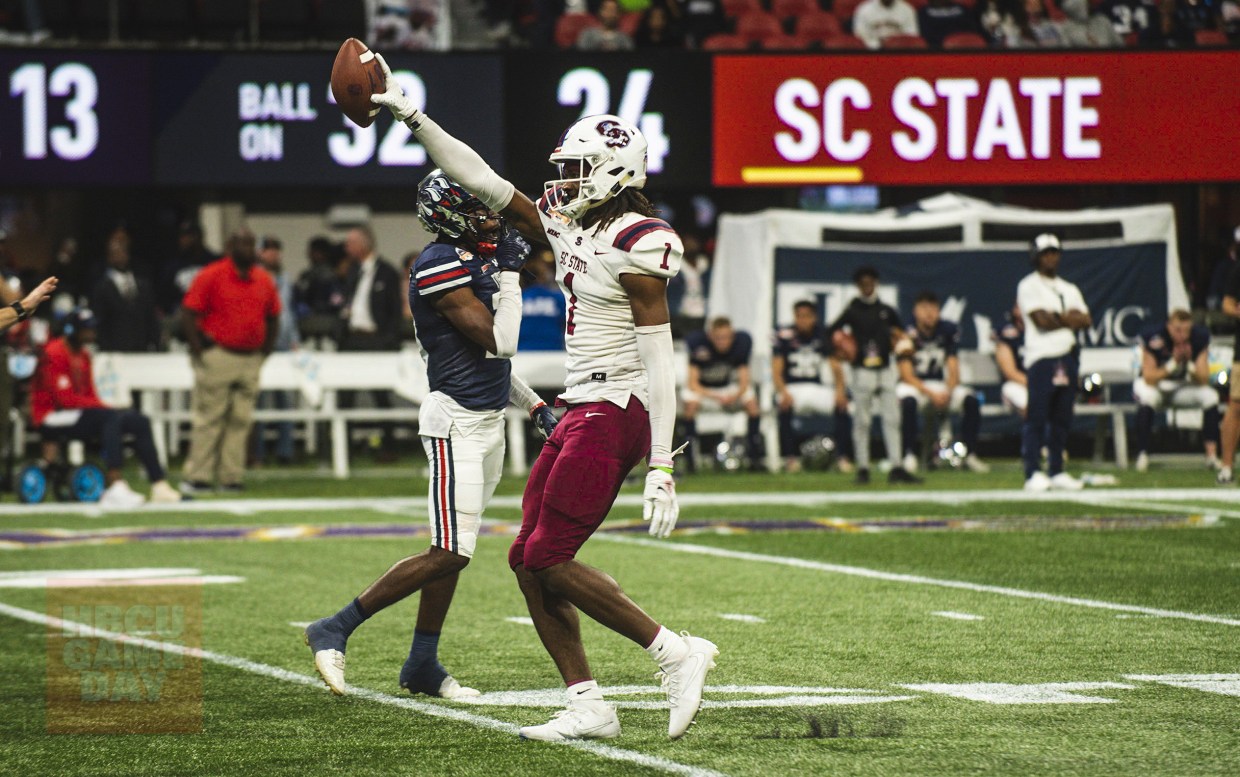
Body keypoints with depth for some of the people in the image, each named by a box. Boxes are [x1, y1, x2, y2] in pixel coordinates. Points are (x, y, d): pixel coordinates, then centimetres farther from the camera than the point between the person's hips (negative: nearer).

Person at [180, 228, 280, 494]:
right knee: (209, 419, -5)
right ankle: (198, 476, -2)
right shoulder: (211, 276, -5)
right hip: (219, 357, -5)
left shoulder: (264, 280, 10)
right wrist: (200, 353, -10)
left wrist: (264, 352, 11)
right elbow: (190, 316, -6)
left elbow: (273, 319, 19)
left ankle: (231, 477, 7)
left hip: (251, 359, 5)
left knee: (241, 421, 4)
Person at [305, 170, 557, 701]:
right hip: (458, 422, -10)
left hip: (488, 421, 10)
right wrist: (509, 277, -11)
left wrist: (534, 405, 20)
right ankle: (334, 631, -6)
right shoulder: (442, 266, -17)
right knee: (450, 554, -12)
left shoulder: (478, 260, 13)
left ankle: (422, 666, 18)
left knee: (454, 552, 12)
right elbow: (498, 340, -21)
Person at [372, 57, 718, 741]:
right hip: (581, 411, 9)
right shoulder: (568, 228, 11)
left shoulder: (636, 247, -15)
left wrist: (661, 466, -21)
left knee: (548, 560, -10)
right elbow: (482, 181, 16)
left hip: (614, 414, -9)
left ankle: (676, 653, -5)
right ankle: (587, 704, 7)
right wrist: (409, 116, 12)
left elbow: (659, 359, -17)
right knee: (528, 558, 6)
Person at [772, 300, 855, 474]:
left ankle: (843, 457, -13)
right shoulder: (784, 336, -7)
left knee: (842, 408, -24)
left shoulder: (823, 335, 1)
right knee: (786, 409, -36)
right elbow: (776, 371, -10)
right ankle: (790, 458, -26)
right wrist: (783, 393, -27)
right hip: (792, 387, -3)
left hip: (817, 387, 3)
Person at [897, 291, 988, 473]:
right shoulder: (908, 334, -13)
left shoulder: (948, 331, -2)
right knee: (907, 402, -39)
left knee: (970, 399, -22)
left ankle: (970, 454, -14)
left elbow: (953, 370, -3)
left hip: (941, 385, 4)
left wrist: (947, 392, -23)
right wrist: (931, 394, -26)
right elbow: (907, 375, -15)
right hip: (913, 385, -4)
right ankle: (910, 455, -27)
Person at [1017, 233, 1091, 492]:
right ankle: (1033, 473, -10)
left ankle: (1056, 472, 12)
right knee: (1036, 418, -9)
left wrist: (1057, 318, -8)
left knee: (1062, 419, 8)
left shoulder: (1069, 290, 20)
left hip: (1067, 358, 6)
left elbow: (1085, 320, 6)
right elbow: (1041, 320, -12)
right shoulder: (1029, 286, 1)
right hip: (1041, 357, -6)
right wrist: (1070, 319, 3)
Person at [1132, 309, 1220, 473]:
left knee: (1211, 396, -22)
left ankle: (1212, 453, -19)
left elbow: (1203, 380, -15)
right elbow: (1149, 379, -25)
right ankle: (1142, 454, -28)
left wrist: (1189, 363, -32)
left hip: (1182, 387, 3)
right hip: (1154, 385, -3)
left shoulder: (1200, 337, -15)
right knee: (1147, 399, -37)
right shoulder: (1153, 338, -24)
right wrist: (1173, 364, -34)